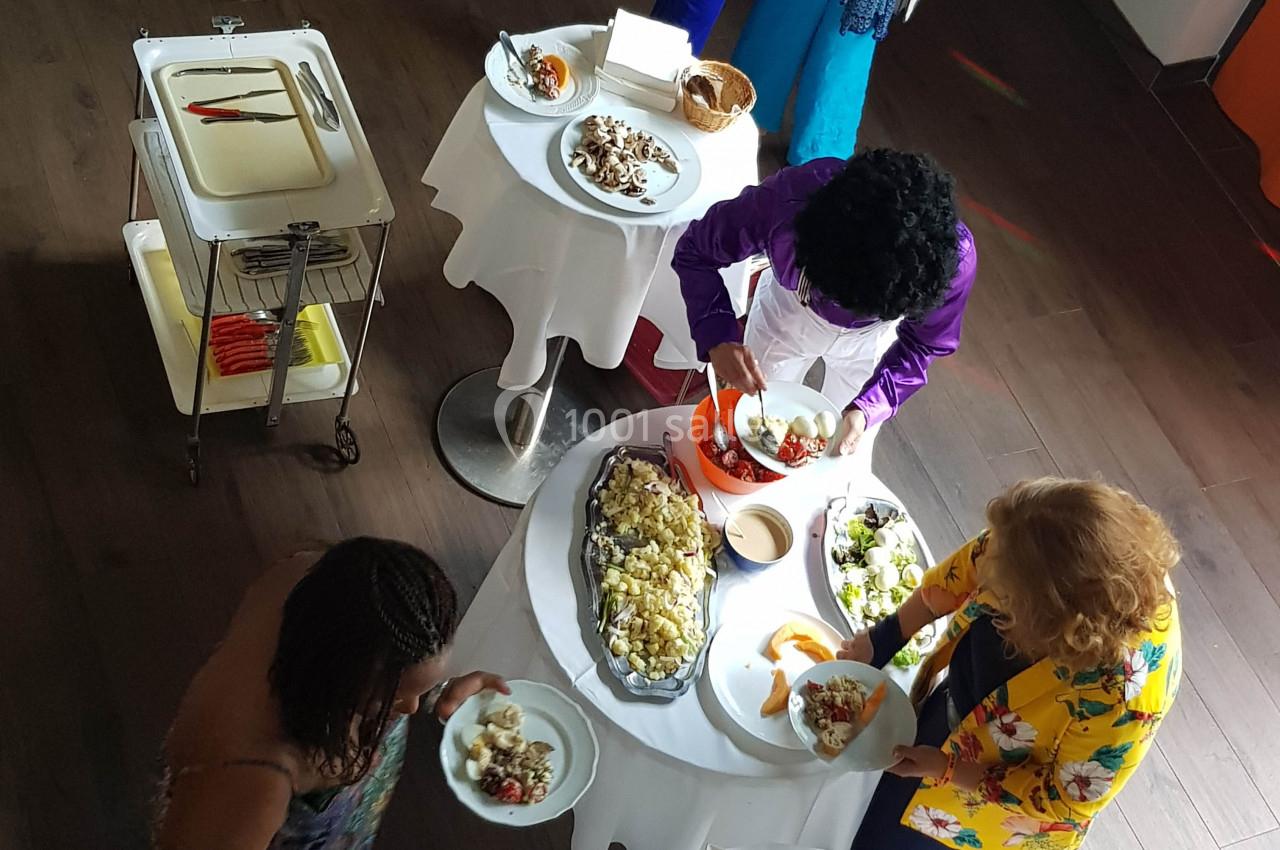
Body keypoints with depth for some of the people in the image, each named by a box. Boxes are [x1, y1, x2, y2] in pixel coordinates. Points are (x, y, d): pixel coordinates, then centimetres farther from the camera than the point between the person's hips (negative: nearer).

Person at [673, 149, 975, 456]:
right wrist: (718, 338, -43)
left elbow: (923, 344, -20)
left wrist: (866, 410, -36)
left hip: (870, 341, 0)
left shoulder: (955, 256, -41)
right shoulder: (786, 198, -44)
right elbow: (695, 251, -27)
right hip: (787, 313, 0)